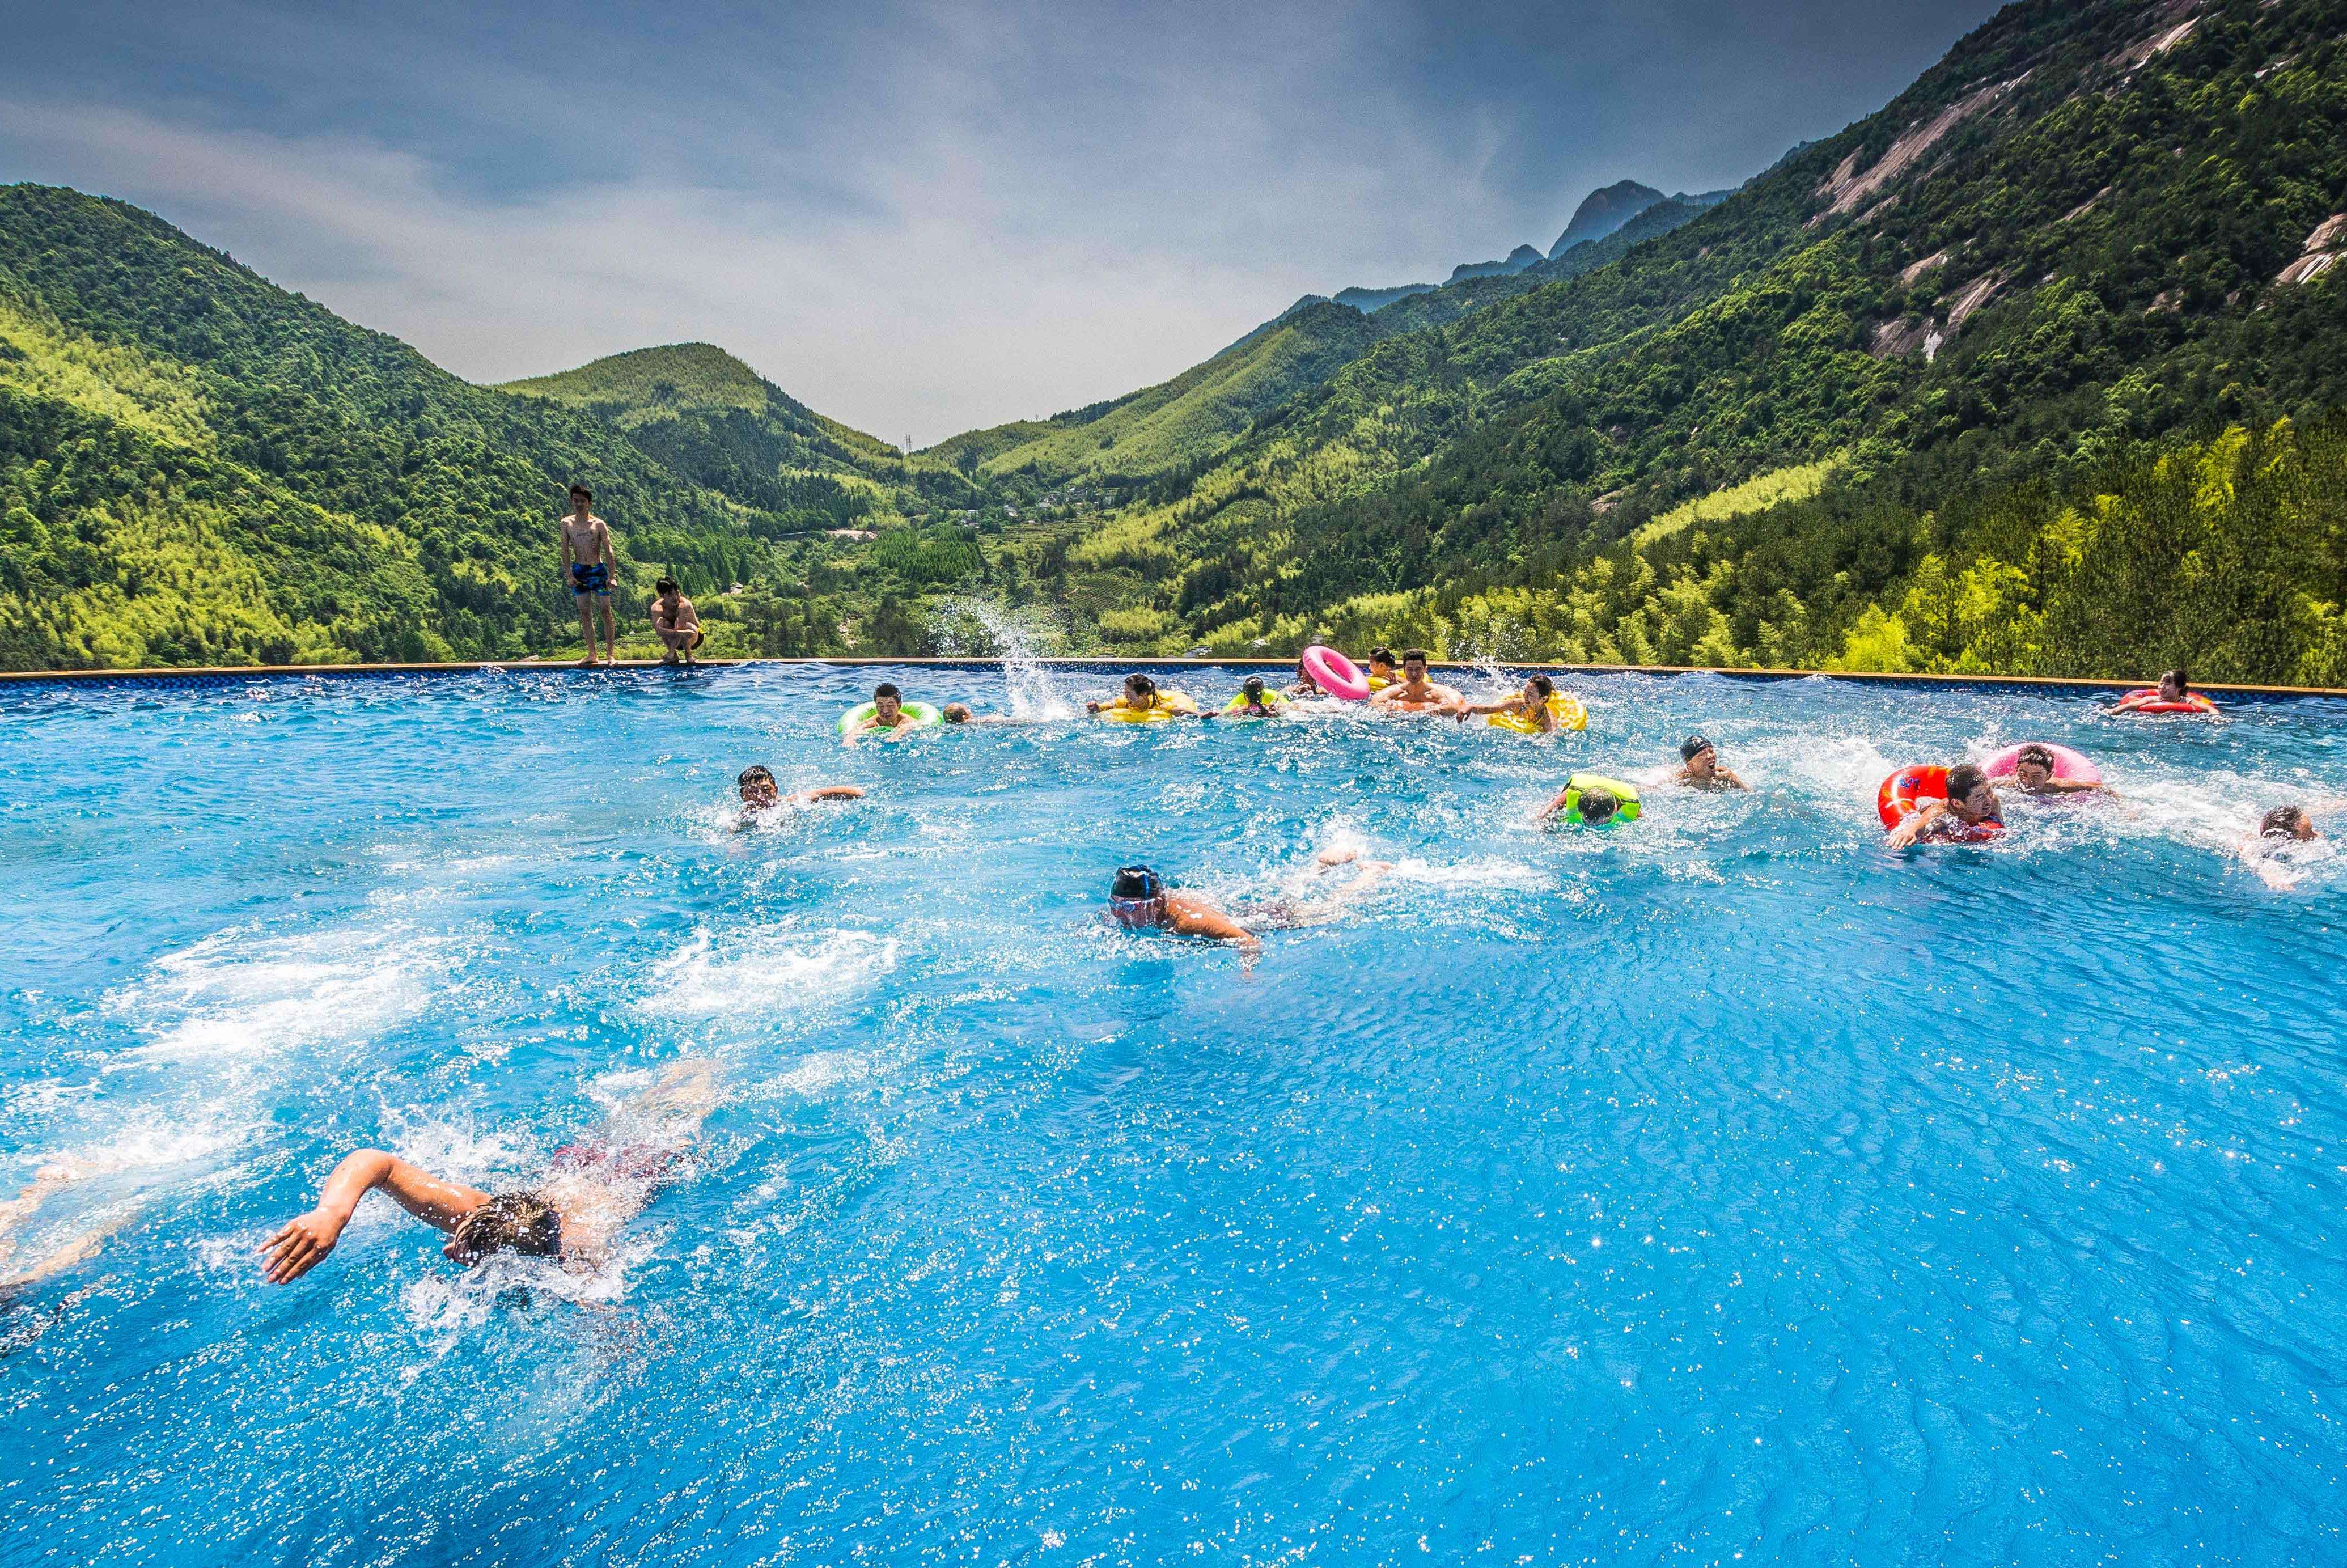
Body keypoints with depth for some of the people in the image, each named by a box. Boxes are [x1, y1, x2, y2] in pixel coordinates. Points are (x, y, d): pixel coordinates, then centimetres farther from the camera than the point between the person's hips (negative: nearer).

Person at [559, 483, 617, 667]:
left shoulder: (598, 524, -2)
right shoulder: (567, 523, 4)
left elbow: (608, 551, -4)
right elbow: (566, 551, 2)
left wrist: (611, 576, -12)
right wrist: (570, 575, -6)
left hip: (598, 570, -2)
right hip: (579, 571, 2)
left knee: (606, 611, -3)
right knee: (585, 613, 5)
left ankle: (610, 653, 2)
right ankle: (591, 654, 10)